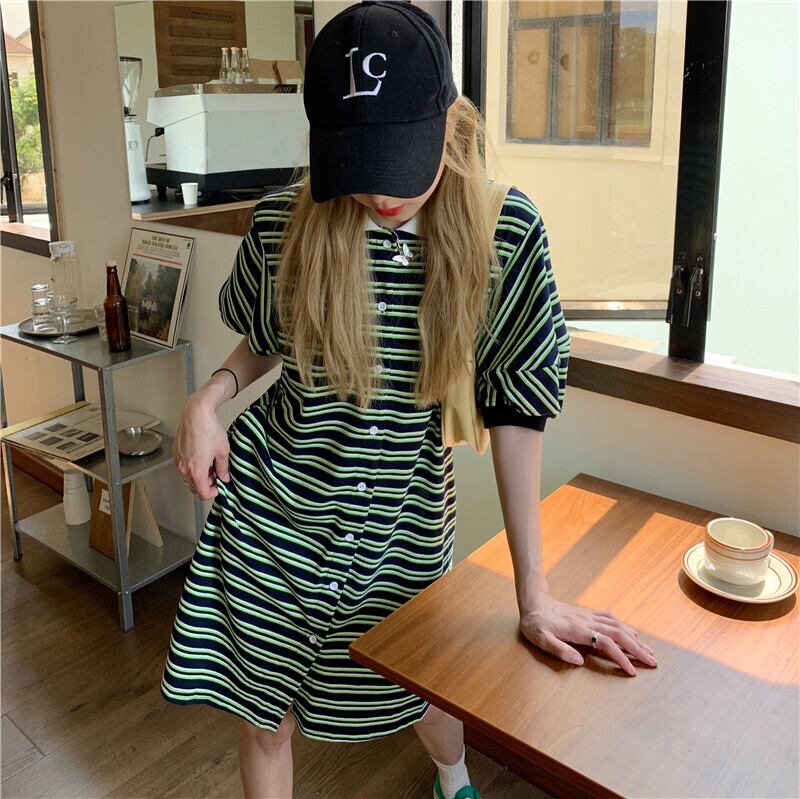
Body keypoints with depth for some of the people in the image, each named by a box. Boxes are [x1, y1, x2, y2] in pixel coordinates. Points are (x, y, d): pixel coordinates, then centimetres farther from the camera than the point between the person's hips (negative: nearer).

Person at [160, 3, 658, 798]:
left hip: (403, 519, 0)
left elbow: (514, 409, -12)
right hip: (269, 504, 1)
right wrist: (207, 398, -14)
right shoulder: (285, 219, -12)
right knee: (263, 711, 14)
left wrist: (534, 595, -11)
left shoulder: (505, 232, -16)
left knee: (418, 685, 21)